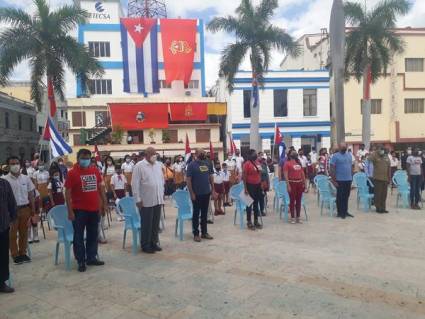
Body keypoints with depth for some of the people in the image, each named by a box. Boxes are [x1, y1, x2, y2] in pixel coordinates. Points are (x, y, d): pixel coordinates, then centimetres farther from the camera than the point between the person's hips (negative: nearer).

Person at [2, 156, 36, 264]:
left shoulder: (26, 178, 3)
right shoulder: (4, 179, -7)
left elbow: (30, 194, 8)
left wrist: (33, 208, 7)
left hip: (25, 208, 3)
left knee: (24, 232, 12)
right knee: (12, 234, 6)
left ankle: (23, 253, 24)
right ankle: (15, 255, 17)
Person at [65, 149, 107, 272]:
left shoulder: (95, 170, 5)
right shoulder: (72, 173, -9)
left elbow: (100, 187, 14)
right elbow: (67, 192, -9)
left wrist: (104, 203, 11)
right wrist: (70, 211, -13)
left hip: (94, 209, 5)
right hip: (79, 210, -5)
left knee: (93, 235, 14)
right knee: (79, 236, 4)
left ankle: (91, 258, 27)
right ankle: (81, 261, 15)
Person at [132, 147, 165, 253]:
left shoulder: (158, 165, 10)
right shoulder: (139, 166, -9)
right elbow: (135, 184, -11)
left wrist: (162, 194, 13)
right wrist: (138, 199, -13)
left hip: (158, 200, 6)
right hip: (146, 201, -5)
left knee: (156, 223, 13)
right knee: (146, 224, 4)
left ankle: (154, 242, 25)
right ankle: (145, 245, 15)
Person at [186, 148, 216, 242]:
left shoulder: (208, 163, 6)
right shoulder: (192, 165, -9)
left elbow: (211, 177, 12)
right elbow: (188, 180, -10)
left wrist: (213, 190, 8)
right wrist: (192, 193, -14)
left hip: (207, 193, 5)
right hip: (197, 194, -5)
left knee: (204, 213, 13)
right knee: (196, 214, 5)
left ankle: (204, 232, 24)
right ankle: (196, 234, 15)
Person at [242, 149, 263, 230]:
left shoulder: (258, 163, 9)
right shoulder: (247, 164, -12)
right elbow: (244, 176, -13)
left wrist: (261, 184, 14)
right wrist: (245, 188, -16)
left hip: (258, 185, 7)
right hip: (250, 186, -7)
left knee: (256, 204, 13)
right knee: (250, 204, 2)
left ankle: (256, 221, 22)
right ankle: (249, 222, 11)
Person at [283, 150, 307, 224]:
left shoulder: (299, 162, 14)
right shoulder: (287, 163, -3)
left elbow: (302, 173, 16)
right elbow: (286, 175, -9)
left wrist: (304, 183, 10)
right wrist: (288, 185, -16)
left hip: (300, 183, 5)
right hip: (292, 183, -5)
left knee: (299, 201, 8)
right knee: (292, 201, 0)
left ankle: (298, 217, 16)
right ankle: (292, 218, 8)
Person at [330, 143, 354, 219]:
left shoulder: (349, 155, 12)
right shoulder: (335, 156, -7)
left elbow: (351, 166, 17)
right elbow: (332, 169, -11)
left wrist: (351, 177, 13)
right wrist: (334, 180, -14)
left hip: (348, 179, 5)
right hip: (340, 180, -5)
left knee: (346, 196, 12)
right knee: (340, 196, 2)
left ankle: (345, 211, 23)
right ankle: (340, 213, 11)